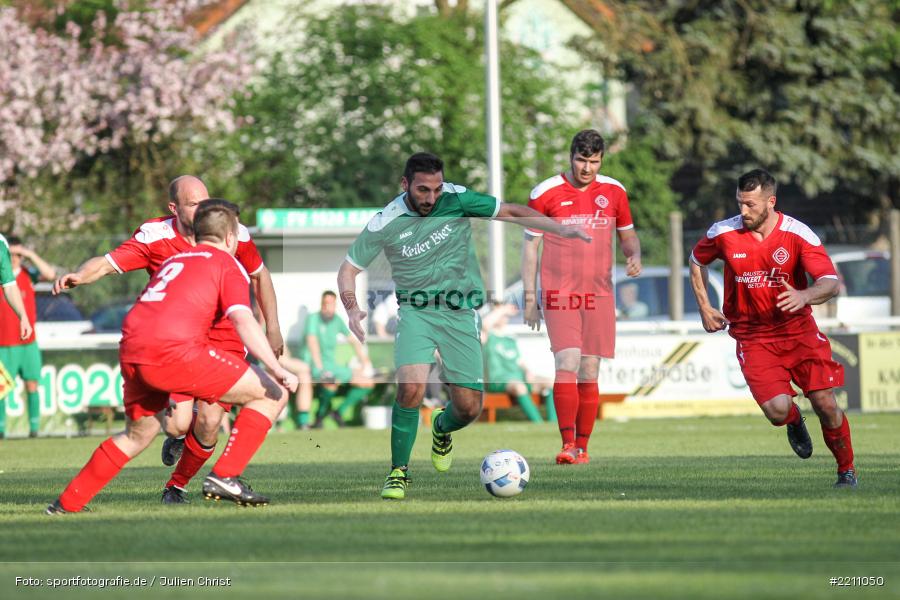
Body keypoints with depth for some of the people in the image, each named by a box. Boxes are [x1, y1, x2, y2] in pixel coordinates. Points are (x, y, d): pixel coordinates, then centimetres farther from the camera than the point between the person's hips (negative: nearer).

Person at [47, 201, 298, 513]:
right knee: (273, 394, 2)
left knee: (137, 436, 31)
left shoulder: (174, 260, 29)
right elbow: (243, 320, -7)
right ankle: (224, 476, -5)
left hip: (131, 352, 7)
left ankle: (68, 502, 34)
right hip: (176, 351, -7)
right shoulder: (228, 265, 8)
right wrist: (278, 370, -12)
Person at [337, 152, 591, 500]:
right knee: (411, 387, -26)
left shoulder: (456, 199, -8)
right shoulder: (384, 225, -10)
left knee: (469, 407, -2)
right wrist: (352, 310, -19)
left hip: (461, 313, 2)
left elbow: (509, 212, 1)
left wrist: (561, 229, -7)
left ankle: (442, 428, 37)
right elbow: (348, 270, -1)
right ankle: (399, 472, -9)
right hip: (417, 311, -2)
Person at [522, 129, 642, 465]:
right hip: (558, 295, -3)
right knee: (567, 363, -18)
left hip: (599, 295, 3)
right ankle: (567, 445, -20)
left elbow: (627, 235, 19)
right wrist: (530, 298, 0)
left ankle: (582, 447, 11)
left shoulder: (614, 192, 6)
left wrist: (634, 256, -5)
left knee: (589, 374, 3)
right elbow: (530, 245, 3)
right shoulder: (546, 193, -2)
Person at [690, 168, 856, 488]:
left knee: (825, 404, -9)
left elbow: (831, 283, -20)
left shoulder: (798, 234, -13)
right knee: (778, 410, -18)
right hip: (752, 337, 0)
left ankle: (846, 470, 17)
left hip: (797, 329, 0)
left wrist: (804, 296, -41)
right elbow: (697, 260, 15)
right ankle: (794, 422, 22)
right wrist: (705, 307, 10)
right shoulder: (723, 233, -7)